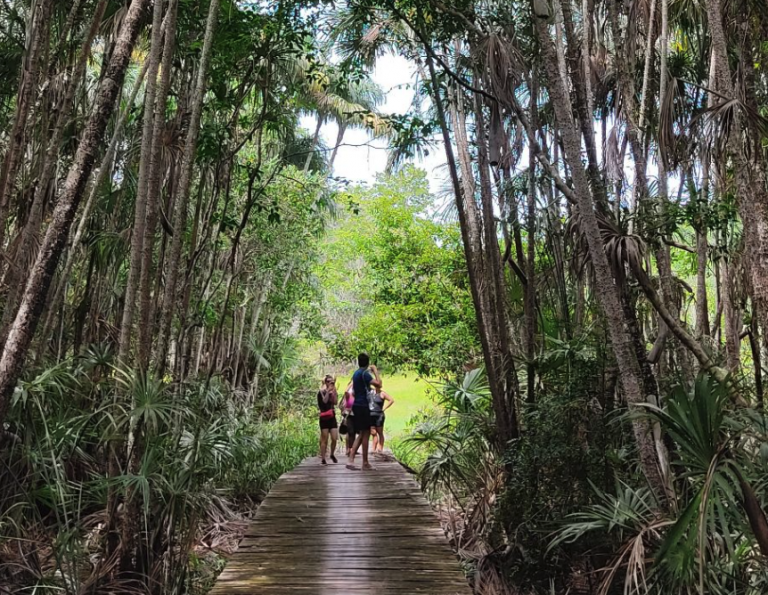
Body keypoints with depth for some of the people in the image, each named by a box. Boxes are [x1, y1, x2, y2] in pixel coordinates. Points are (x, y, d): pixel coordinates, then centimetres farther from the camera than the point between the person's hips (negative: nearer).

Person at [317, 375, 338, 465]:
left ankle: (332, 454, 20)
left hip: (332, 417, 4)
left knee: (334, 439, -2)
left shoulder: (332, 392, 10)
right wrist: (328, 391, -15)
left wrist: (334, 390, -11)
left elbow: (335, 402, -8)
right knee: (324, 440, -4)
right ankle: (323, 459, 3)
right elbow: (324, 401, -19)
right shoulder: (321, 392, -1)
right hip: (324, 418, -4)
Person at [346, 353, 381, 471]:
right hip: (363, 406, -9)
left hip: (357, 405, 9)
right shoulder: (364, 373, -13)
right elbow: (378, 384, -22)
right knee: (365, 434, -2)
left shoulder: (356, 373, 15)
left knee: (361, 434, 11)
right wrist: (375, 371, -10)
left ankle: (350, 460, 3)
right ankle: (365, 463, 3)